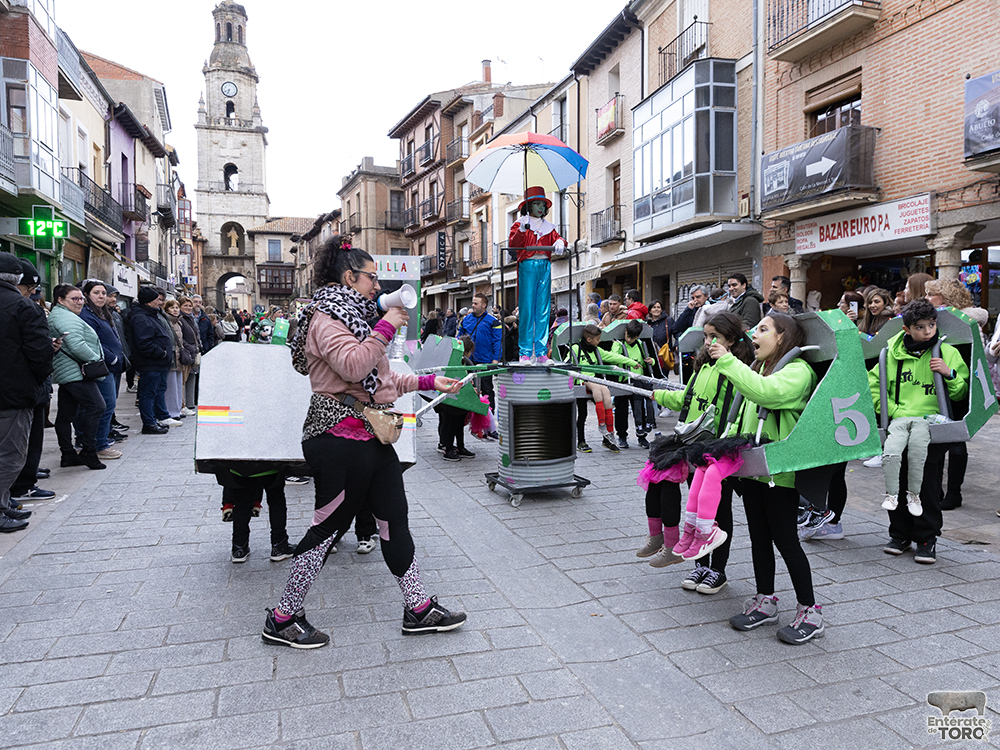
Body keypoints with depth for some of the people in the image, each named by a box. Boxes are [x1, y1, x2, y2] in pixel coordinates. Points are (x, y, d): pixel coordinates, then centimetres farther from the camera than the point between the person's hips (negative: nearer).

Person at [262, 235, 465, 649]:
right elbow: (353, 366, -28)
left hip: (371, 438, 10)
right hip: (340, 440, -10)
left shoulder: (353, 316, 20)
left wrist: (429, 382, 16)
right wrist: (385, 328, -18)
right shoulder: (325, 318, -11)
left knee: (394, 518, 10)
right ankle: (282, 618, 16)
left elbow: (383, 378, 23)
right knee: (329, 525, 0)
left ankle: (418, 608, 20)